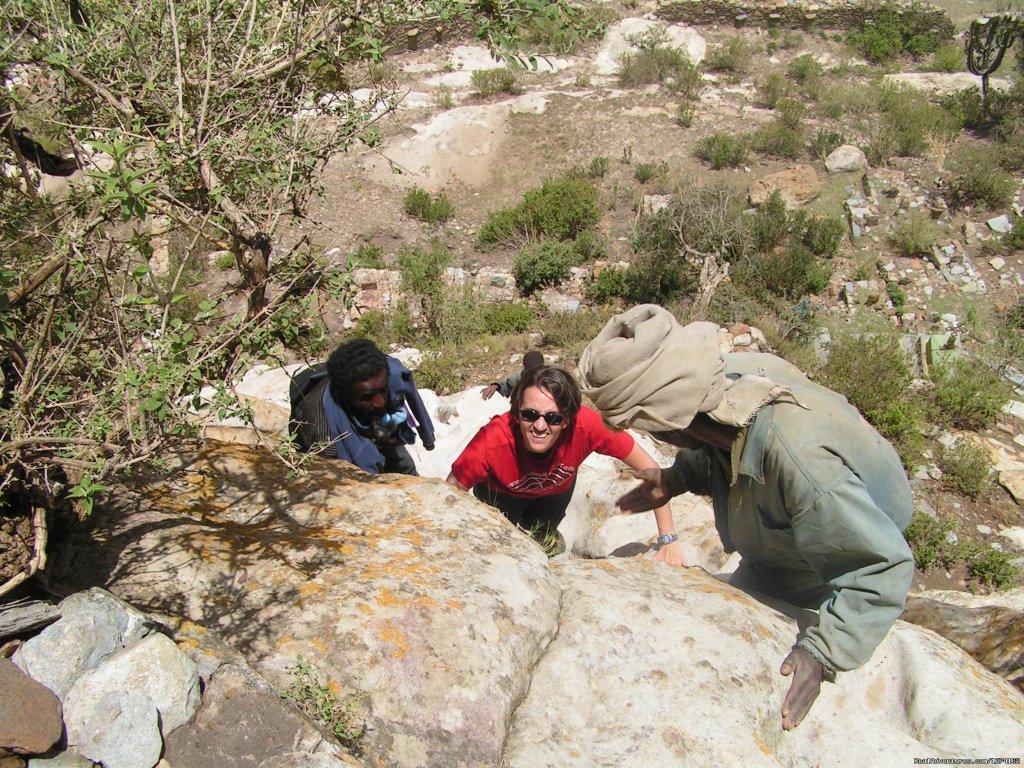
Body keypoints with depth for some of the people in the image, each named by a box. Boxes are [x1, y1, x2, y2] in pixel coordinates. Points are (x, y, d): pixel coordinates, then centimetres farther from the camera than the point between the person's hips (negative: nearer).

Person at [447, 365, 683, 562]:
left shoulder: (586, 425, -42)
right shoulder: (493, 441, -45)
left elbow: (649, 469, -32)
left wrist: (668, 540, -31)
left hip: (555, 490, 2)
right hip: (501, 493, -2)